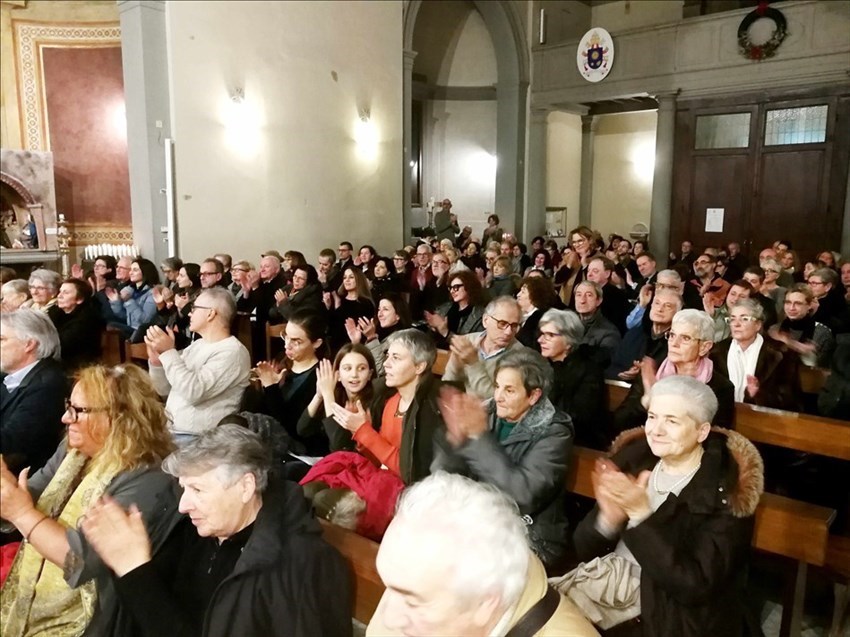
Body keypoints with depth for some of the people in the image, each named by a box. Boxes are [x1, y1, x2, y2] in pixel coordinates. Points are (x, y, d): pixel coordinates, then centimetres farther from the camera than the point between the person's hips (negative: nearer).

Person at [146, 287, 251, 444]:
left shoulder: (232, 352, -13)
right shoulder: (197, 345, 14)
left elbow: (193, 392, -23)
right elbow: (164, 390, 14)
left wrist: (169, 352, -19)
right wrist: (156, 359, -3)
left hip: (196, 437, -8)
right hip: (168, 428, 8)